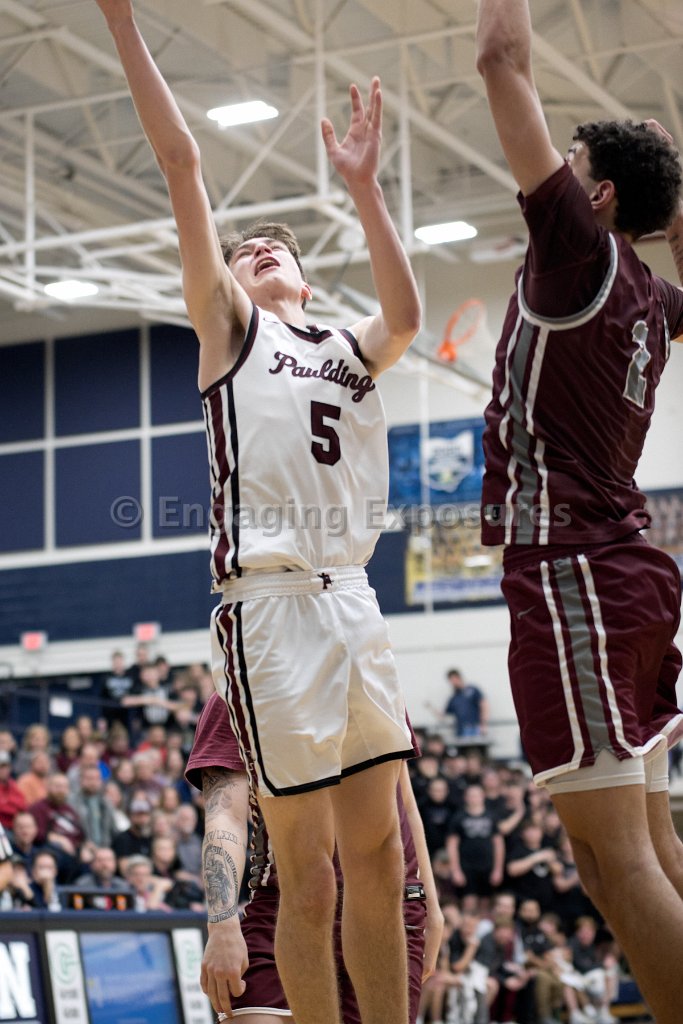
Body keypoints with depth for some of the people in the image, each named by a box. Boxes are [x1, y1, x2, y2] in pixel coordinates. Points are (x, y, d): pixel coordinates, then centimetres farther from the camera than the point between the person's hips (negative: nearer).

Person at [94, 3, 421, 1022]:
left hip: (356, 600, 5)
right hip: (272, 604, -5)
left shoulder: (350, 348, 20)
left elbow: (406, 316, -5)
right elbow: (182, 162, 0)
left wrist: (362, 185, -7)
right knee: (308, 879, -4)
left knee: (379, 862, 7)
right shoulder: (228, 326, 8)